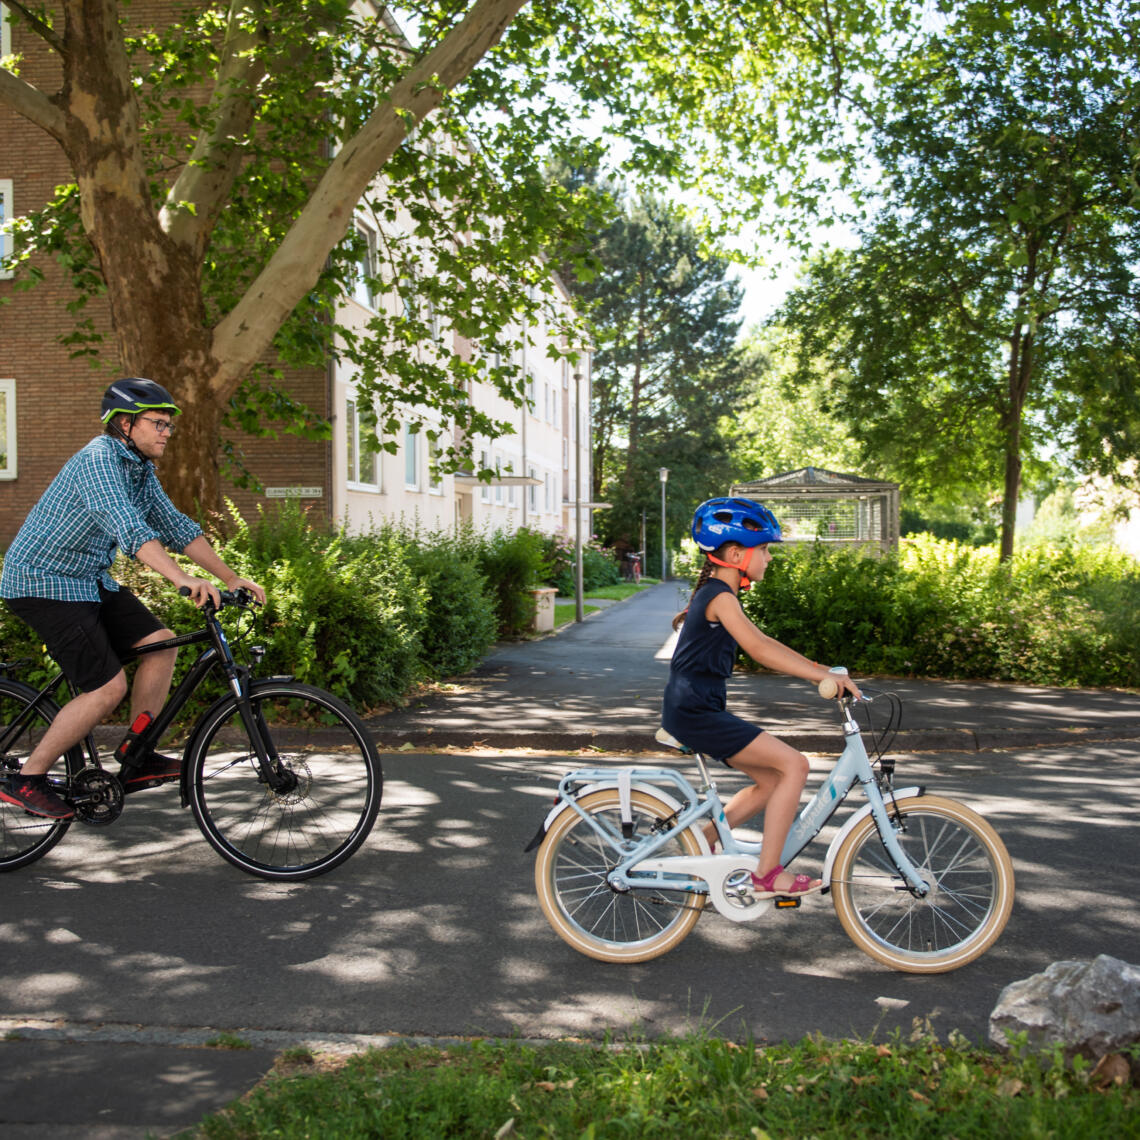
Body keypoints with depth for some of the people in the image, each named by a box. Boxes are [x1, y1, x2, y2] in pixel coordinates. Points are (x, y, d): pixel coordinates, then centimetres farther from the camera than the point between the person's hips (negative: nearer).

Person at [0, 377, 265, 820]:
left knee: (160, 642, -2)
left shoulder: (141, 471, 7)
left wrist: (230, 578, 1)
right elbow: (128, 528, -37)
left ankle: (137, 760, 6)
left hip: (89, 581, 9)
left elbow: (178, 528, 9)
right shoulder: (98, 460, -22)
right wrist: (183, 579, -49)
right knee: (108, 687, -14)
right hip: (42, 583, -9)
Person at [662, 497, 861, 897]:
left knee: (772, 780, 13)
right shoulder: (720, 595, -15)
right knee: (794, 764, -11)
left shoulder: (718, 594, 16)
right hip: (694, 713, -10)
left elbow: (765, 642, 18)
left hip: (697, 710, 10)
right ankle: (767, 874, -4)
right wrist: (825, 676, -27)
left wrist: (822, 670, 12)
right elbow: (758, 650, -26)